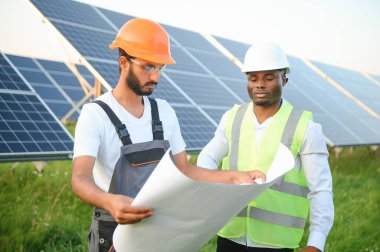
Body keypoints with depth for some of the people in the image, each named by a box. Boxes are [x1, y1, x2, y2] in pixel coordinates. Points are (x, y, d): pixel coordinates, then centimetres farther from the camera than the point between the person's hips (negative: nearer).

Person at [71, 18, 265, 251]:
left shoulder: (164, 111, 3)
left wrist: (234, 177, -9)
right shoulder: (95, 114, -15)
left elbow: (184, 170, 5)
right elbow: (80, 179, -27)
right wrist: (109, 202, -48)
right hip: (116, 232, -5)